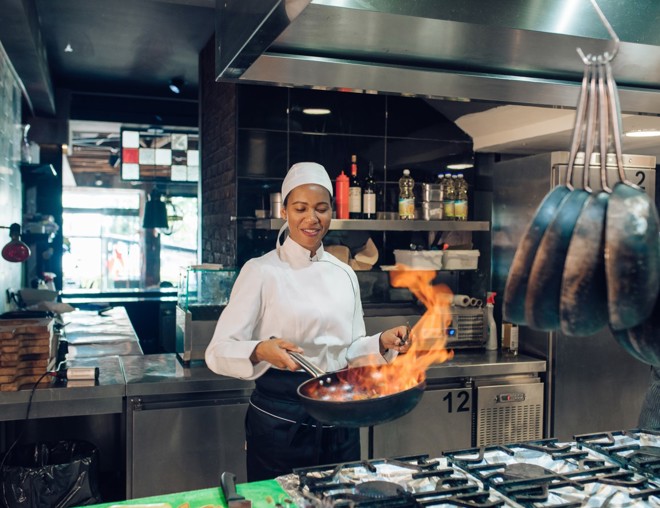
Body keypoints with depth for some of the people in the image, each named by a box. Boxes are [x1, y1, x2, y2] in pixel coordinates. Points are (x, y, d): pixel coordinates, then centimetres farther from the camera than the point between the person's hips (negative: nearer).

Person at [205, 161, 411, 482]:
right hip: (280, 423, -4)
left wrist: (382, 343, -3)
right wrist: (261, 351, -31)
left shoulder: (344, 274, 7)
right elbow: (219, 352, -13)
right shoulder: (261, 271, -8)